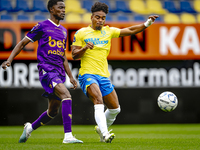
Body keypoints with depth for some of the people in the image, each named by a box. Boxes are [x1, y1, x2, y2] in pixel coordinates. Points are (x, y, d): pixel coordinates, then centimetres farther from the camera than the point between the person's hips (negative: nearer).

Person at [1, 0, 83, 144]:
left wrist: (71, 77, 21)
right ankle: (68, 136, -32)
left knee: (53, 111, 10)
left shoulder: (63, 31, 20)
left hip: (59, 73, 8)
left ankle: (30, 127, 35)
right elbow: (22, 43, 4)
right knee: (66, 96, -28)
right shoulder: (42, 26, 1)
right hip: (46, 70, -8)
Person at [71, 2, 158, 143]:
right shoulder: (81, 33, 3)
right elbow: (74, 55, 0)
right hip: (87, 74, -6)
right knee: (98, 101, -29)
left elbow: (130, 30, 12)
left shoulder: (109, 31, 13)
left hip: (104, 76, 6)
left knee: (115, 108, 8)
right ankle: (105, 134, -40)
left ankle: (101, 129, 34)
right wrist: (85, 48, -19)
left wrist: (146, 24, -1)